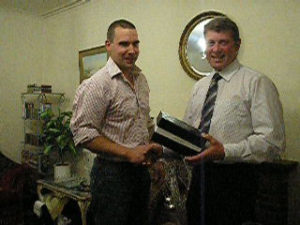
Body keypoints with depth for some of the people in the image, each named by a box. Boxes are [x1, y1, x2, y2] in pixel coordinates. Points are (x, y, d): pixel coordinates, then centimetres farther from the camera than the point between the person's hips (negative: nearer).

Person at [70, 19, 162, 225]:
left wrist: (152, 148, 1)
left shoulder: (141, 79, 9)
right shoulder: (96, 85, -16)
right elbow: (83, 134, -20)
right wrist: (129, 153, -21)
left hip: (140, 169, 8)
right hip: (112, 172, -7)